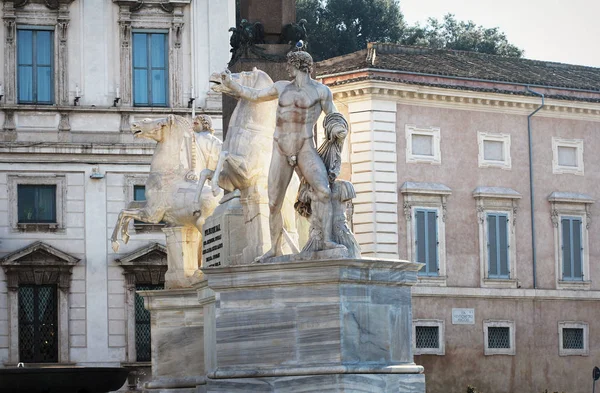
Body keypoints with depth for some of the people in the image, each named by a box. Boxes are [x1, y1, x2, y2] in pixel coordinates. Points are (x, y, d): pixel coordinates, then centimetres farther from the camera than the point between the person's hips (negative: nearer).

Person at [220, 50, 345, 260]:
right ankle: (275, 248, 17)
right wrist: (231, 84, 24)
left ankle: (326, 240, -30)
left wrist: (337, 129, -8)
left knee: (323, 190, -28)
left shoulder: (321, 91, 4)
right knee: (274, 204, 2)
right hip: (281, 151, 4)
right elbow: (254, 95, 27)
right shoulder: (282, 87, 15)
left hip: (305, 149, -4)